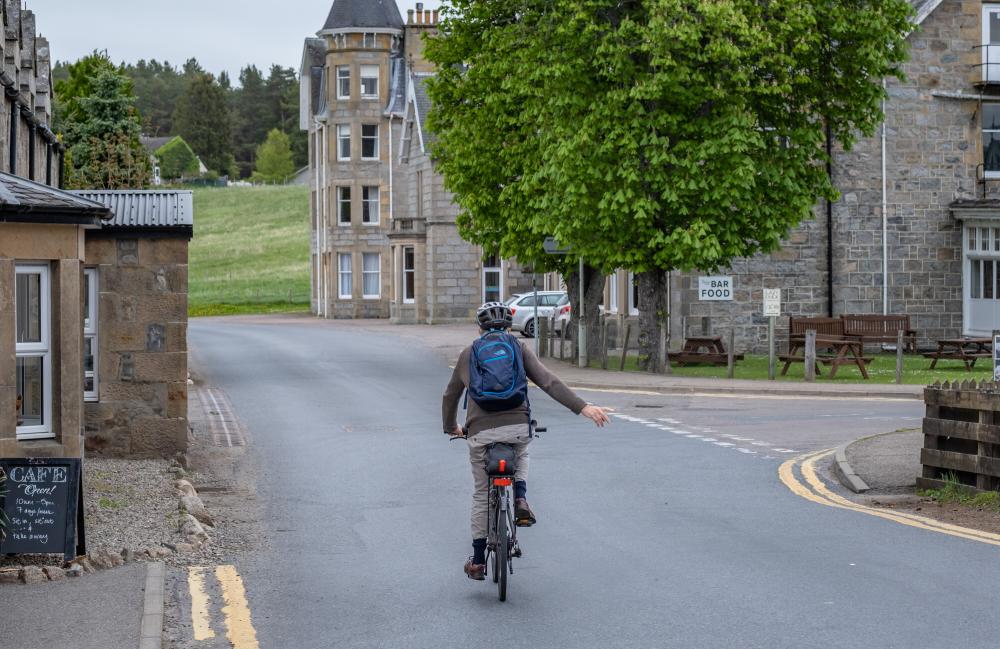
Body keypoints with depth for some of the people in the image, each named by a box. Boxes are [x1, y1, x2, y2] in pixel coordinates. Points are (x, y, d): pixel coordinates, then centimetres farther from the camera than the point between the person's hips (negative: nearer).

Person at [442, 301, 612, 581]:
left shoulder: (468, 354, 16)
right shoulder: (519, 349, 10)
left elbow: (450, 396, 26)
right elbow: (549, 382, -3)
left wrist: (451, 428, 43)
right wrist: (583, 407, -8)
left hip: (480, 433, 0)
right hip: (518, 427, 0)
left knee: (482, 495, 16)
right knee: (520, 455, 36)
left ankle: (478, 562, 20)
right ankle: (520, 502, 11)